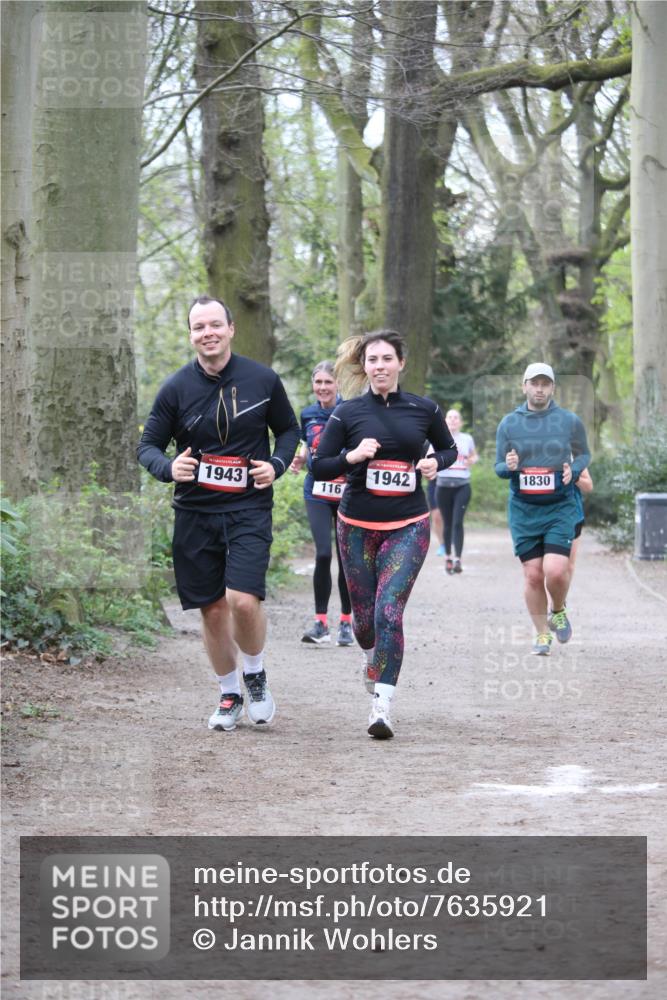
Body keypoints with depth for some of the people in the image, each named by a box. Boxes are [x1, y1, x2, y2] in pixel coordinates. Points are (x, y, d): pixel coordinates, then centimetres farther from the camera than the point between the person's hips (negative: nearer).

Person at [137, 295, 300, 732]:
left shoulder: (263, 380, -2)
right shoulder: (176, 388, -2)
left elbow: (289, 430, 13)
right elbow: (148, 446, 5)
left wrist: (276, 465, -6)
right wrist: (169, 467, -16)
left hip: (249, 508, -2)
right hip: (195, 512, 2)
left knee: (243, 600, -18)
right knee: (213, 609, 6)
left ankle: (256, 676, 9)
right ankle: (230, 695, 25)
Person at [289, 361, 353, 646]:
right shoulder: (308, 415, 7)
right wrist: (299, 460, 0)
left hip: (348, 494, -2)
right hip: (317, 493, 2)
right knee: (323, 554, -12)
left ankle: (346, 622, 15)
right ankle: (321, 622, -4)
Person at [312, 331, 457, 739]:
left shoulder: (424, 409, 2)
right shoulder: (348, 413, -1)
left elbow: (449, 448, 18)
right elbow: (319, 467, 1)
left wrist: (436, 463, -4)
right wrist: (353, 456, -17)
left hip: (408, 526, -1)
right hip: (358, 528, 1)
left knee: (389, 612, -16)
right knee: (364, 617, 7)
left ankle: (382, 707, -16)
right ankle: (372, 656, 45)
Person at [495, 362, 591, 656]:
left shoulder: (570, 421, 2)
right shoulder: (508, 423, 4)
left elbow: (583, 454, 15)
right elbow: (498, 466, 9)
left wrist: (573, 470, -7)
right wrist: (509, 466, -15)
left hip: (560, 507, -1)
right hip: (523, 510, 1)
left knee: (556, 571, -15)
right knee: (533, 575, -1)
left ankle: (558, 612, 16)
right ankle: (541, 633, 16)